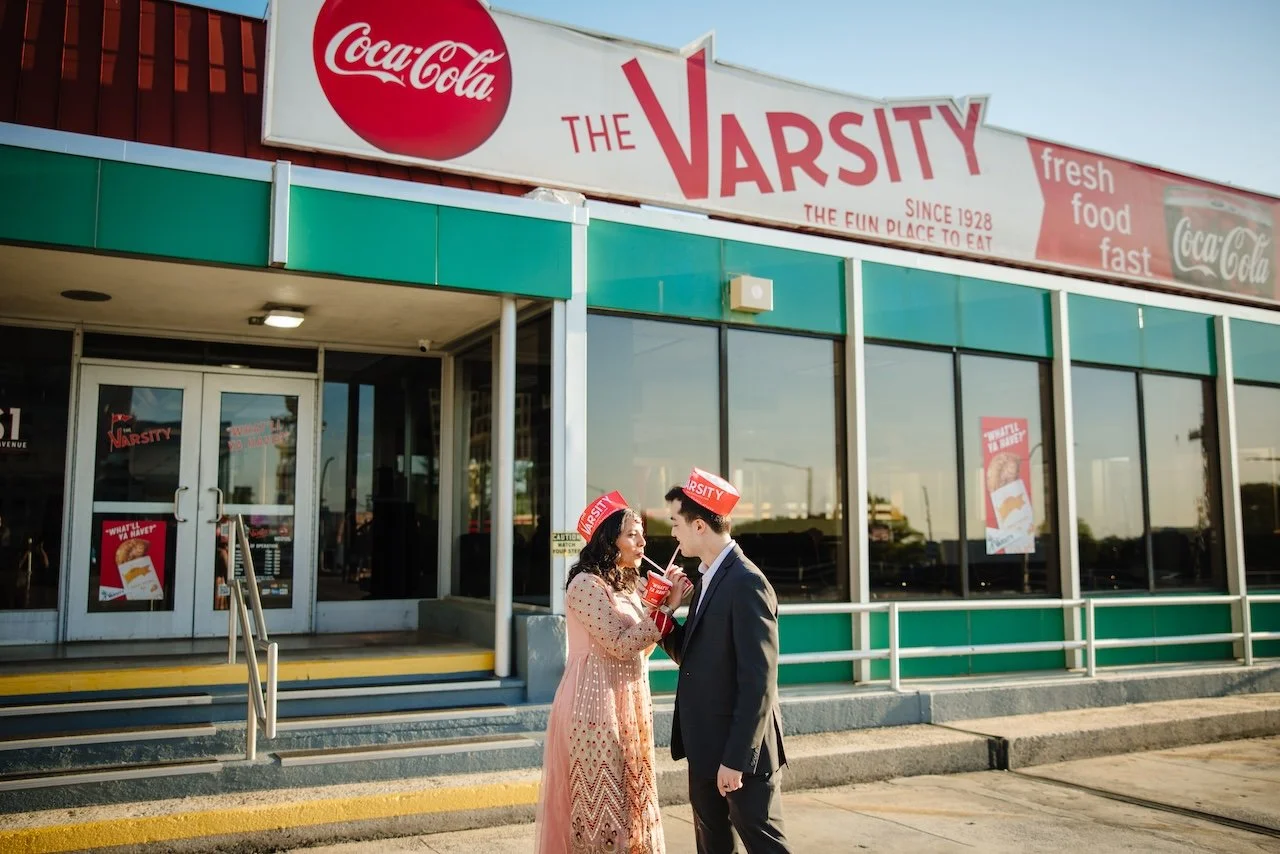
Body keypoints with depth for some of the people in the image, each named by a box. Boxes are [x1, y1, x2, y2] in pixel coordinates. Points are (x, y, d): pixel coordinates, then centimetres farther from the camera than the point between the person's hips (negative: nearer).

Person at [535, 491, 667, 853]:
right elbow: (620, 645, -19)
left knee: (626, 795, 13)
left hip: (626, 704, 9)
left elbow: (641, 648, 11)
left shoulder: (625, 586, 13)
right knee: (603, 798, -2)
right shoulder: (586, 584, -14)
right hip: (596, 704, -9)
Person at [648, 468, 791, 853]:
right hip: (706, 749, 9)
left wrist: (736, 759, -21)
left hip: (739, 751, -9)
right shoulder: (707, 579, 9)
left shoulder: (746, 583, -19)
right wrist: (667, 609, -2)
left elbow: (758, 682, -22)